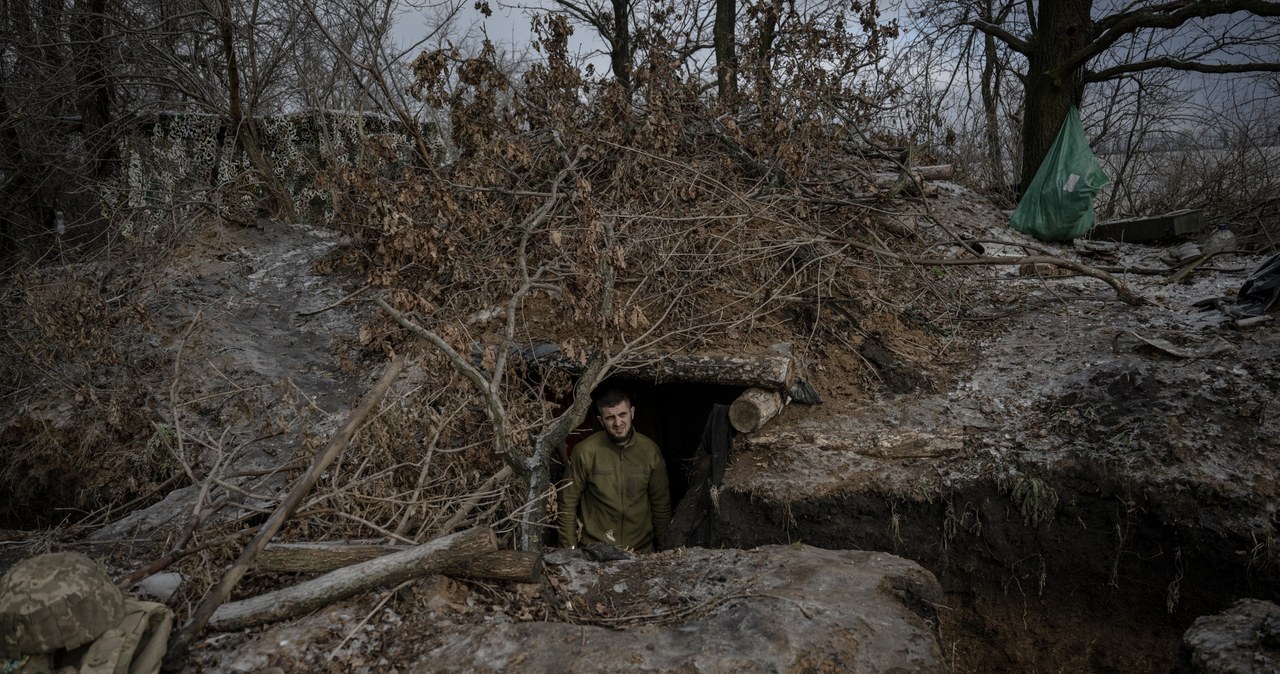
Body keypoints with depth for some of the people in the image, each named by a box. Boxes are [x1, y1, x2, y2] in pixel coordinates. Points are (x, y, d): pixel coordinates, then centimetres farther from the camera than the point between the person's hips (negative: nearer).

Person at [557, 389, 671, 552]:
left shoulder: (650, 450, -3)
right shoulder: (585, 451, -12)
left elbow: (661, 503, 6)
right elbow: (568, 503, -5)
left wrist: (664, 547, 9)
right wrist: (569, 548, -5)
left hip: (641, 549, 2)